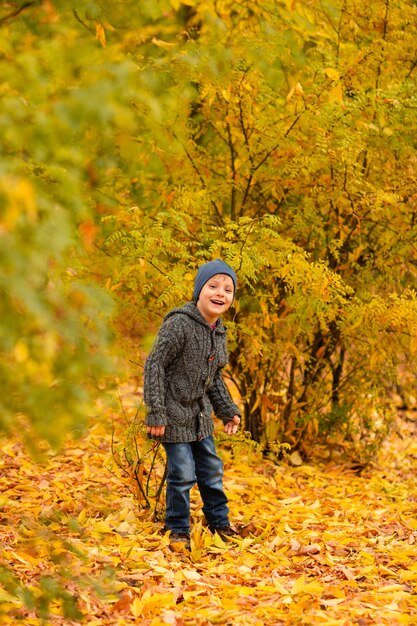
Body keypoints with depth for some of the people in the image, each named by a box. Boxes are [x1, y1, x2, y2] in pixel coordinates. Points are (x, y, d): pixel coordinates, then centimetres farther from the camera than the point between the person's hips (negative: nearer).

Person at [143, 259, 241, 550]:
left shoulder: (219, 332, 6)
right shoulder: (179, 324, -20)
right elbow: (155, 365, -20)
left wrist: (228, 411, 18)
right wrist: (156, 413, -22)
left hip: (200, 414, 8)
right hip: (175, 412, -8)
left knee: (211, 469, 15)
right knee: (182, 473, -4)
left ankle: (219, 523, 30)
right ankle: (178, 531, 13)